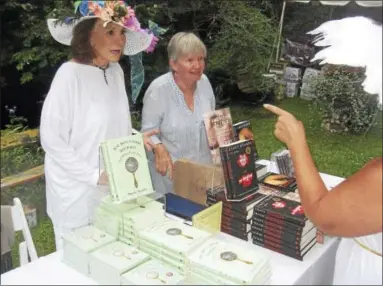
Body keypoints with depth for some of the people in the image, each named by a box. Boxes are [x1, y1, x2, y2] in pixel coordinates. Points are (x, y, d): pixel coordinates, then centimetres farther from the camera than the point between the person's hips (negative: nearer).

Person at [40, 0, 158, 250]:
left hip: (113, 189, 6)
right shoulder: (70, 74, -19)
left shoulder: (116, 71, 1)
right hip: (78, 192, -6)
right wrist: (94, 175, -19)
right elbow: (52, 139, -19)